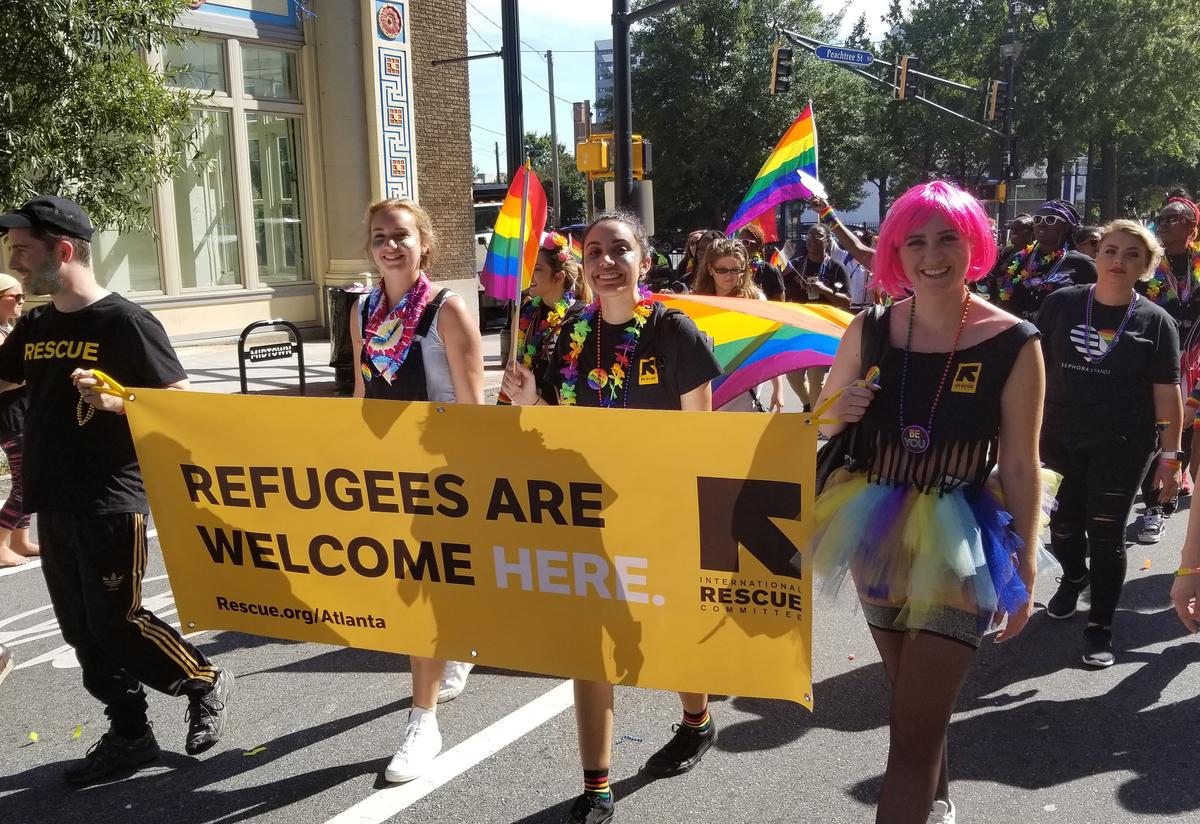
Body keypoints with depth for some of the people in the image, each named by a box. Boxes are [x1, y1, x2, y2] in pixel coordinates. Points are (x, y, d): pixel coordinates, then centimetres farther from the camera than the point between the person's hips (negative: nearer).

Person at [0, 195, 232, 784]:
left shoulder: (124, 321, -11)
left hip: (110, 505, -8)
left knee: (116, 623, -4)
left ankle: (206, 684, 19)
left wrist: (113, 401, -26)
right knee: (82, 630, 11)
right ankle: (128, 735, 24)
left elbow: (183, 401, -13)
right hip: (53, 506, 8)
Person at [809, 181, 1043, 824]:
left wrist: (1024, 565, -4)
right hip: (882, 537, 4)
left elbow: (1019, 466, -7)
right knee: (914, 699, 25)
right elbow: (823, 426, 8)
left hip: (960, 549, -4)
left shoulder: (1013, 343, -13)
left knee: (913, 733, -6)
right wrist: (837, 414, -15)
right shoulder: (870, 330, -4)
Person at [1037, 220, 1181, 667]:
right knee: (1063, 524, 14)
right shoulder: (1061, 304, -2)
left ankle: (1100, 629, 14)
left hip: (1121, 447, -2)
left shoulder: (1156, 322, -3)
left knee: (1105, 535, 0)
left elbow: (1167, 393, -3)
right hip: (1060, 439, 2)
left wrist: (1170, 455, -5)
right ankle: (1074, 577, 47)